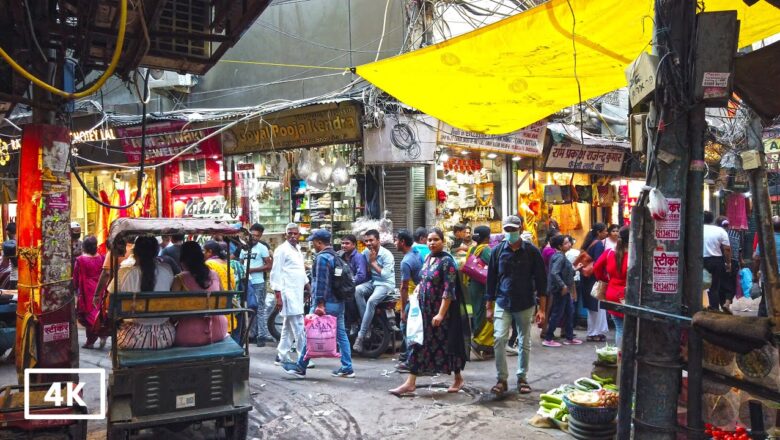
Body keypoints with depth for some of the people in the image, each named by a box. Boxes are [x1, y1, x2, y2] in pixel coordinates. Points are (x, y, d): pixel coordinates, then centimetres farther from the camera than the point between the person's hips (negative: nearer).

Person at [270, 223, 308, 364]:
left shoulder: (297, 250, 16)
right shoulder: (282, 250, -8)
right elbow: (276, 273, -11)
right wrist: (278, 296, -16)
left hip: (297, 294, 9)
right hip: (288, 293, -9)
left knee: (289, 326, 12)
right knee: (298, 326, -9)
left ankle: (283, 355, 20)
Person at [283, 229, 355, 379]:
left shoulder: (322, 257, -14)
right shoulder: (335, 256, 15)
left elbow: (321, 282, -21)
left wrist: (320, 304, -23)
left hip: (326, 304, -9)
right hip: (339, 302, 9)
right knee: (341, 334, 8)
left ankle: (300, 368, 11)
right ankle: (347, 368, 9)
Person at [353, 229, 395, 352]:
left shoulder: (386, 255, -13)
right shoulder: (366, 252, 3)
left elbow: (385, 275, -19)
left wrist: (373, 262, -15)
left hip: (386, 284, -6)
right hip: (372, 281, 6)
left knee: (371, 301, -32)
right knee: (357, 290, -26)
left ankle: (361, 336, -25)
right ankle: (368, 324, -19)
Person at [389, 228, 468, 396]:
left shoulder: (446, 261, -13)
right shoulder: (428, 258, 10)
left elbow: (449, 290, -18)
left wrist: (441, 314, -22)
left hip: (441, 311, -7)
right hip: (424, 310, 7)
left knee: (446, 343, 6)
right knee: (419, 343, 5)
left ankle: (458, 378, 26)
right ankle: (410, 382, 7)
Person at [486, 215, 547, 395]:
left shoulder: (532, 251, -3)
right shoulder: (498, 251, 0)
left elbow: (541, 279, -1)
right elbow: (491, 279, 5)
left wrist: (542, 309, -5)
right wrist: (489, 307, 5)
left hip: (525, 304, 0)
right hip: (503, 304, 0)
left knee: (524, 343, 9)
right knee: (499, 339, -11)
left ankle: (522, 378, 24)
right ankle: (501, 379, 1)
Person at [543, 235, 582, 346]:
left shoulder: (561, 256, 10)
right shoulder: (559, 257, -20)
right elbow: (554, 273, -30)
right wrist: (563, 286, -26)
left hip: (565, 290, 10)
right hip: (560, 290, -10)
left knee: (570, 312, 16)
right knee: (557, 314, -2)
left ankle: (569, 337, 26)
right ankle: (548, 339, 6)